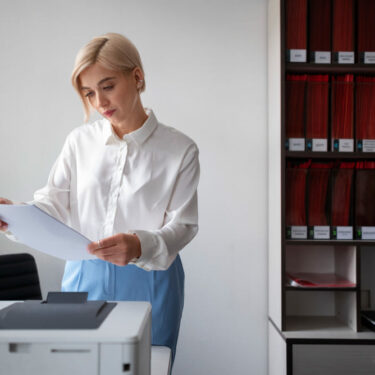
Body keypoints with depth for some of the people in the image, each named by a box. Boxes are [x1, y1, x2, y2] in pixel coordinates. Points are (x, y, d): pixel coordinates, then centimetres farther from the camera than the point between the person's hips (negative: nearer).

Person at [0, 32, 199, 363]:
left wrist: (139, 246, -27)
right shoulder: (80, 141, 3)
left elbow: (182, 225, -8)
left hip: (148, 284, -2)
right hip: (85, 278, 2)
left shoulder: (179, 149, -5)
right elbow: (54, 203, 0)